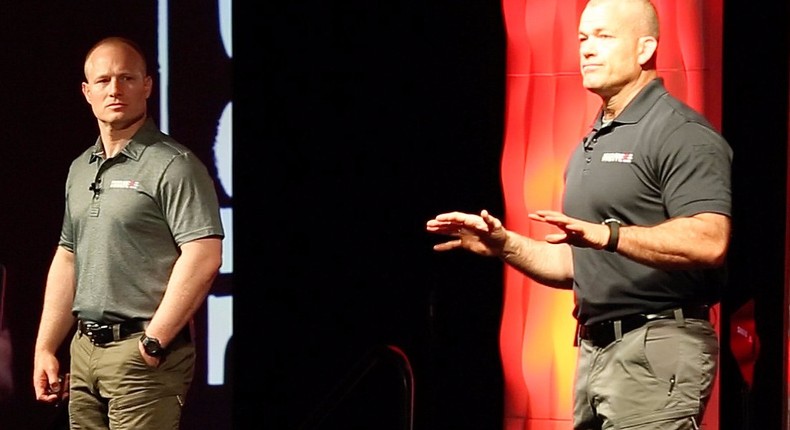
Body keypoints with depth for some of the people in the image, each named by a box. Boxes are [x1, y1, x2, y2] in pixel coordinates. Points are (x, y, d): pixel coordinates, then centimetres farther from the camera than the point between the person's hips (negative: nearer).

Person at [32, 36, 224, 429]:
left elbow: (203, 259, -17)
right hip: (84, 352, 7)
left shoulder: (174, 166, -9)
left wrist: (153, 343, -16)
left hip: (143, 355, -7)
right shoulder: (80, 169, 16)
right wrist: (45, 348, 15)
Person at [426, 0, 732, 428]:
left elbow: (709, 240, -24)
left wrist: (607, 233, -32)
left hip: (657, 349, -9)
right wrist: (505, 245, 13)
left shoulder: (681, 134, -9)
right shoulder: (590, 147, 22)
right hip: (594, 352, 9)